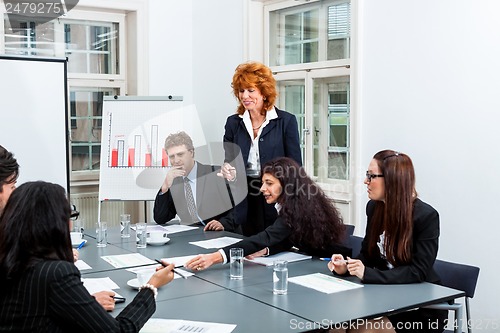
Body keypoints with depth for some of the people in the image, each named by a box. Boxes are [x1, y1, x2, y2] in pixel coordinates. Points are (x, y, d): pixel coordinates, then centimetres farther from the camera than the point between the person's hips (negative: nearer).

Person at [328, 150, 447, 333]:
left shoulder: (426, 216, -16)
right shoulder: (373, 207, 2)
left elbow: (418, 271, -20)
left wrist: (368, 274, -29)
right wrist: (346, 267, -12)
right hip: (385, 295, 5)